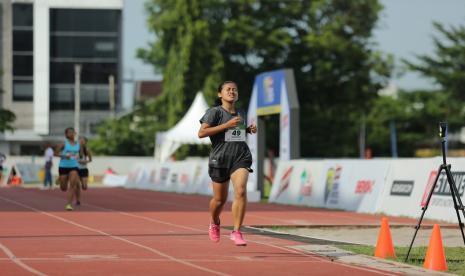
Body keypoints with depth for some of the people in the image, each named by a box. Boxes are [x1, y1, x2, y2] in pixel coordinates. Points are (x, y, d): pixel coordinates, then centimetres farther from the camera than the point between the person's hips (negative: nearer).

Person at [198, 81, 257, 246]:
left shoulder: (240, 114, 16)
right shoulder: (214, 112, -2)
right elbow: (201, 133, -15)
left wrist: (249, 130, 12)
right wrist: (227, 125, -18)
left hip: (241, 157, 3)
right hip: (220, 158, -3)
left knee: (241, 191, -21)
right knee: (220, 199, 7)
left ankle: (236, 232, -18)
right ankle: (214, 224, 40)